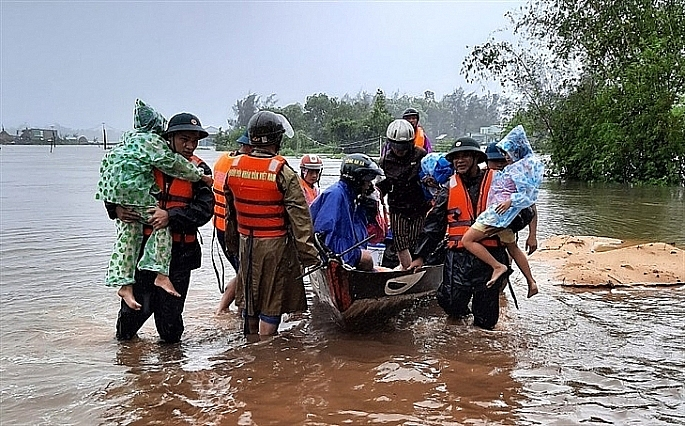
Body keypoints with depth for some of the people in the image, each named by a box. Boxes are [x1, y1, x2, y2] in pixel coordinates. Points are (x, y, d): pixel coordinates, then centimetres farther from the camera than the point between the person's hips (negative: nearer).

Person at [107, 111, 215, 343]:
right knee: (138, 305, 4)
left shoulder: (199, 170, 0)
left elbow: (204, 209, -13)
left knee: (170, 310, 7)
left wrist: (171, 216, -26)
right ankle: (123, 337, 34)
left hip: (179, 252, 0)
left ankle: (170, 342, 36)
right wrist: (117, 208, -12)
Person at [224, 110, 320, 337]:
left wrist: (232, 243, 24)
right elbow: (299, 217, -18)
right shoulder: (283, 172, -17)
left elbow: (230, 211, 12)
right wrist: (309, 254, -12)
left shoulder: (235, 167, 2)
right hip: (275, 245, -6)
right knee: (271, 304, 3)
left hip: (246, 243, 6)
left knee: (249, 297, 20)